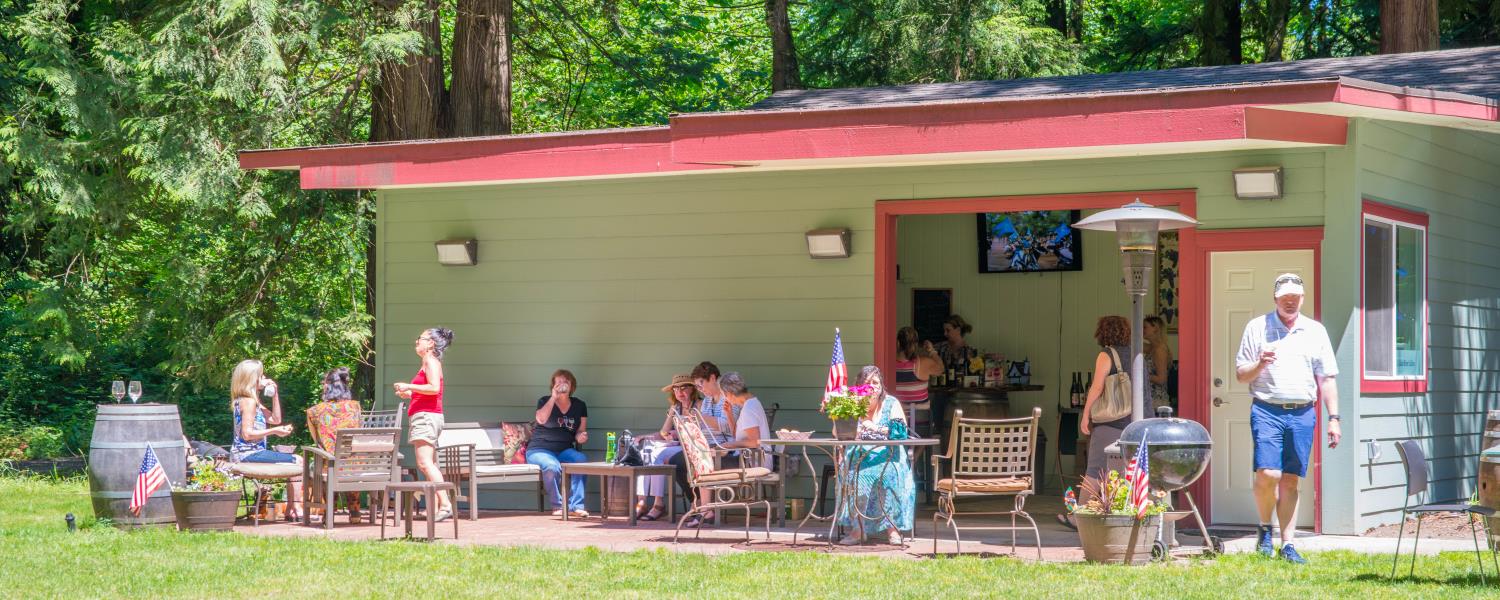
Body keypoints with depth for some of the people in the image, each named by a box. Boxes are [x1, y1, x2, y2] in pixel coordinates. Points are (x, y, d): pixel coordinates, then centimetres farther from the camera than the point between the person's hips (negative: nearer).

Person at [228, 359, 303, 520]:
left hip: (247, 453, 11)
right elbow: (247, 434, -22)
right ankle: (296, 510, -12)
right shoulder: (248, 401, -14)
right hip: (248, 453, -11)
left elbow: (275, 419, 22)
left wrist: (275, 395, 14)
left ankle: (291, 510, 9)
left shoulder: (253, 401, 19)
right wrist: (274, 431, -19)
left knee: (296, 461, 15)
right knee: (297, 461, -12)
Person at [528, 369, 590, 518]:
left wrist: (581, 437, -12)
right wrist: (554, 397, -17)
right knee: (552, 466, -37)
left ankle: (576, 506, -31)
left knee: (581, 460, -30)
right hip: (540, 450, -3)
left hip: (565, 450, 3)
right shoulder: (545, 401, 4)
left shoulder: (579, 406, 13)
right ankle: (558, 506, -21)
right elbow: (541, 419, -18)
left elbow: (580, 432, 12)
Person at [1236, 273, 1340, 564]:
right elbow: (1241, 374, 8)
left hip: (1303, 413, 2)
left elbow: (1327, 379, 13)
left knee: (1291, 480, 3)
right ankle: (1265, 528, 9)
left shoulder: (1316, 331, 13)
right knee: (1267, 474, -15)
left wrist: (1333, 418, 6)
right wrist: (1260, 364, -13)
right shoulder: (1256, 327, 7)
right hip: (1267, 411, -2)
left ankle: (1287, 544, 8)